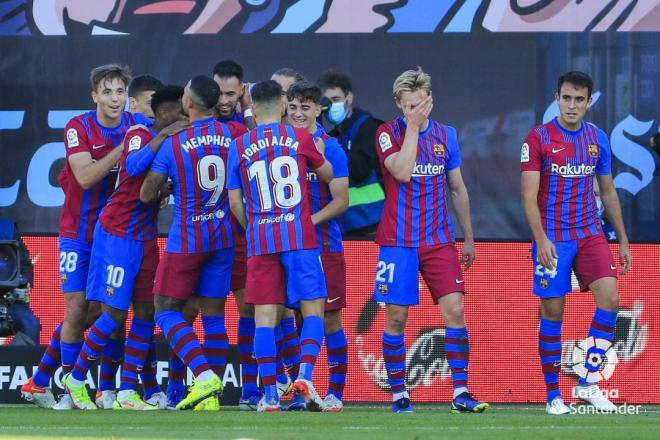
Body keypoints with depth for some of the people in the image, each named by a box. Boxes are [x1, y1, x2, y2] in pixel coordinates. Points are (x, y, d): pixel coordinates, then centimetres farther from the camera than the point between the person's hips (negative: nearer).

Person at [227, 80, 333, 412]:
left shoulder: (239, 147, 5)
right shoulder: (300, 138, 2)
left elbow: (235, 202, 5)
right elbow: (327, 175, 18)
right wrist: (318, 150, 37)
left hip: (260, 241, 1)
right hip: (299, 236, -1)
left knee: (264, 317, 2)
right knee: (313, 309, 4)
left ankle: (270, 394, -2)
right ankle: (305, 375, -16)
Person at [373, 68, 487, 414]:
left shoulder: (445, 135, 8)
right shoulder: (388, 133, -4)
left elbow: (457, 189, 16)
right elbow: (402, 172, -22)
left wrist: (468, 239, 17)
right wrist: (413, 126, -18)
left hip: (439, 239, 3)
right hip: (398, 240, -3)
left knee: (454, 309, -8)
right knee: (396, 316, -2)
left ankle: (460, 392, -7)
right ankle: (399, 394, 7)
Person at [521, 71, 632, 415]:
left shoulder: (598, 139, 8)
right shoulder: (538, 138, -6)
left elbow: (608, 192, 16)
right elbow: (529, 195, -10)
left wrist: (623, 240, 14)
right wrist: (541, 239, -22)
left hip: (590, 235, 4)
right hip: (552, 240, -4)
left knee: (609, 299, -14)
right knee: (552, 312, -1)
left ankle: (587, 384, -4)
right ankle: (553, 395, 8)